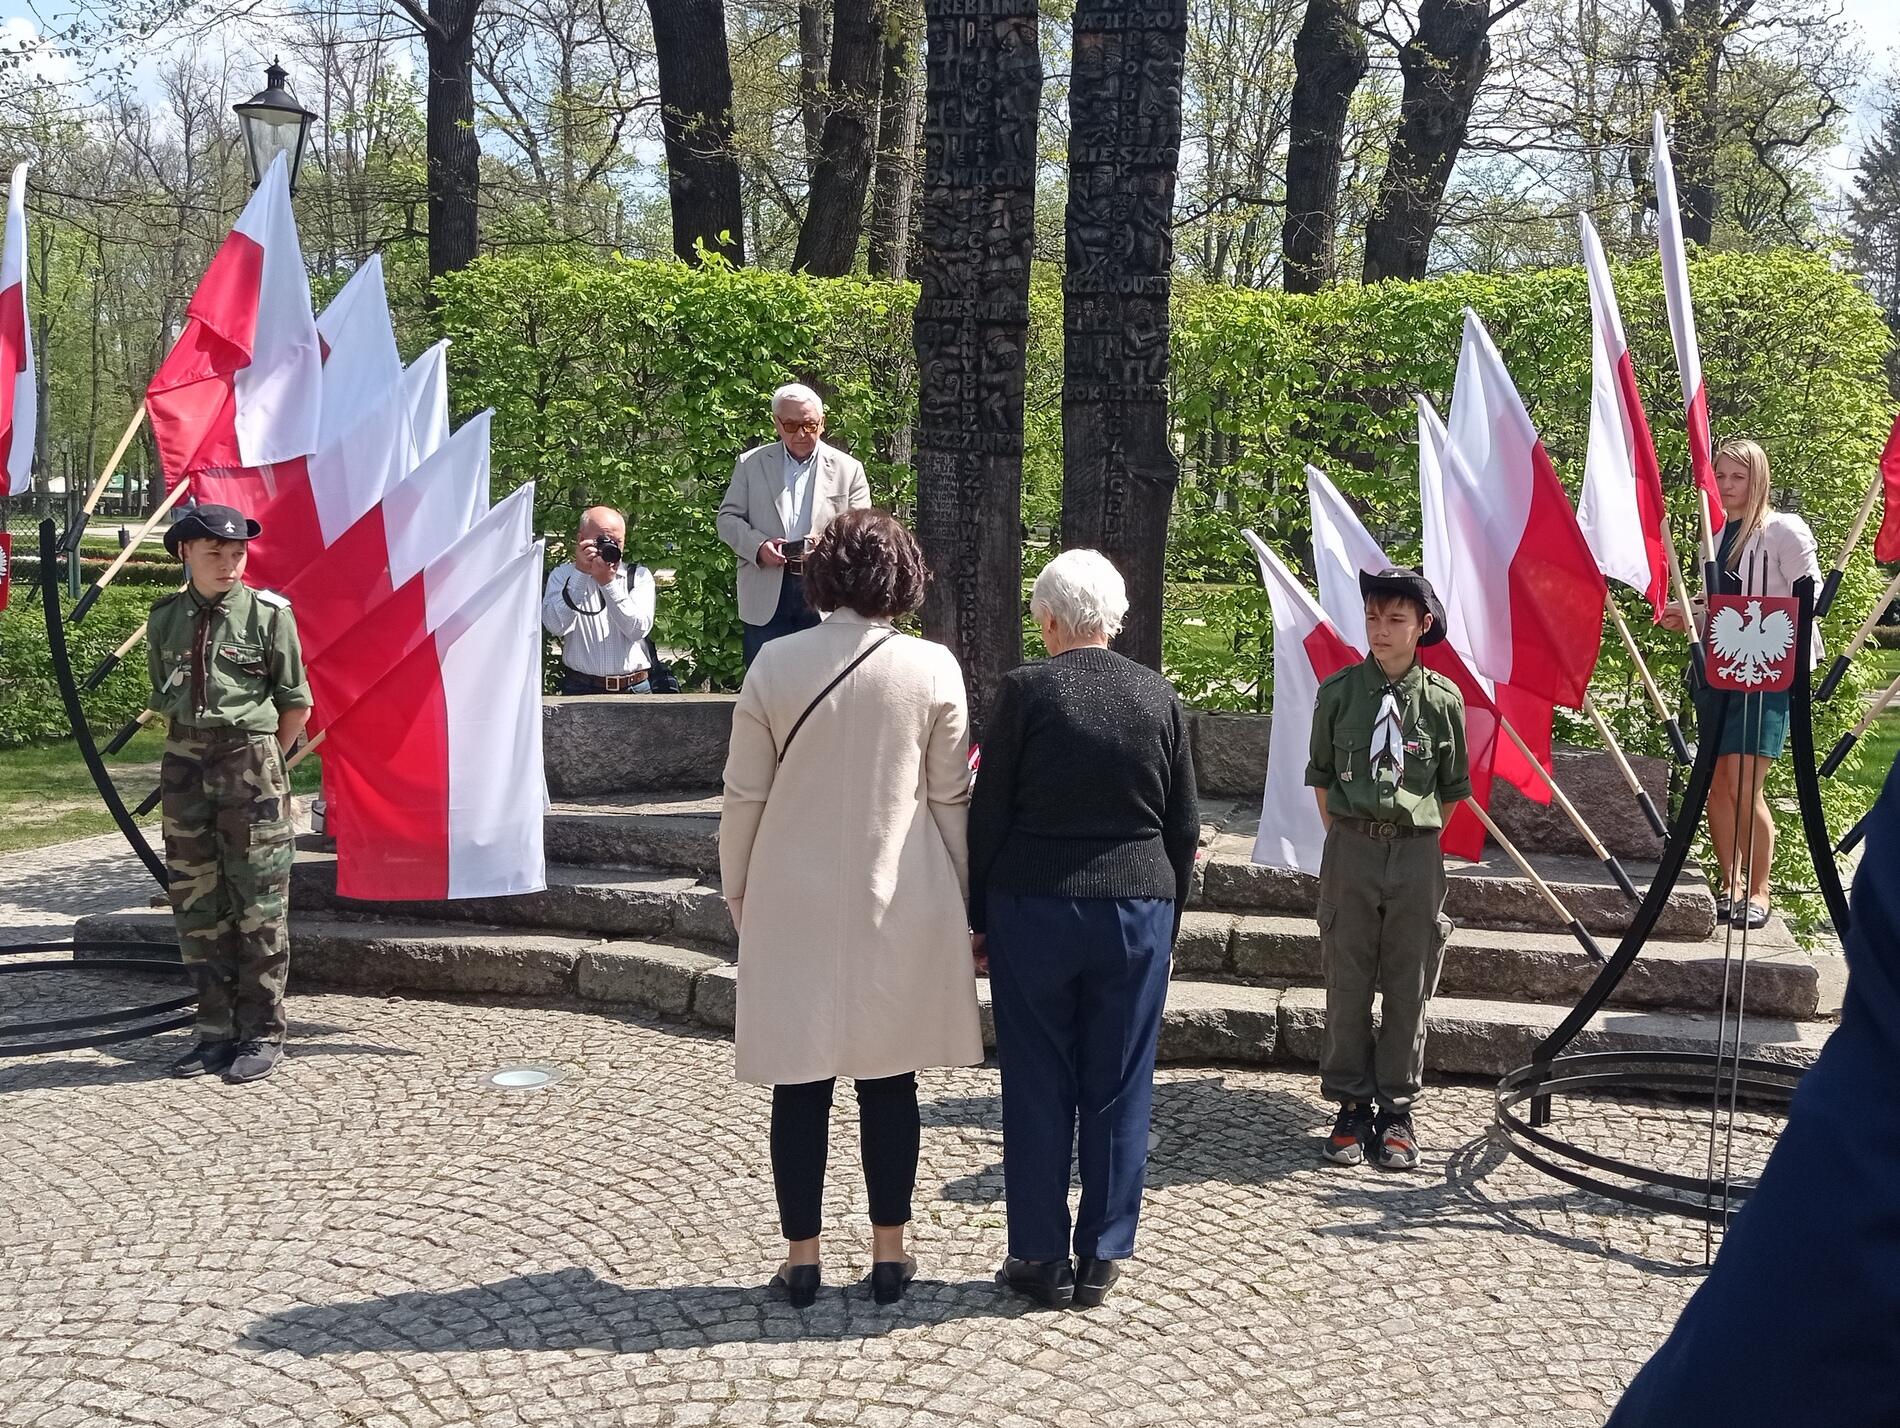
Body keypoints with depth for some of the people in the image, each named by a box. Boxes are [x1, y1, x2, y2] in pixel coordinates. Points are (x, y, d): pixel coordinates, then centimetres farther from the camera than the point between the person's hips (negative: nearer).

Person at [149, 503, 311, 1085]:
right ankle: (216, 1030, 20)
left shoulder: (268, 613, -5)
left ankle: (262, 1035, 8)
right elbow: (163, 701, 18)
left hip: (250, 764, -5)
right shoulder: (166, 618, 8)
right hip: (184, 766, 5)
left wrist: (258, 759, 5)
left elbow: (296, 705, 0)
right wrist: (194, 750, 11)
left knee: (258, 905, 0)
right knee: (195, 902, 9)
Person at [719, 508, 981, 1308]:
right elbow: (951, 796, 0)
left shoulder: (775, 664, -5)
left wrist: (737, 887, 12)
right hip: (901, 908, 0)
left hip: (793, 904, 0)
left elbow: (745, 791, 0)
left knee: (801, 1085, 8)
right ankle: (889, 1254, 18)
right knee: (889, 1082, 11)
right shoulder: (932, 669, -6)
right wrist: (959, 898, 10)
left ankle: (801, 1258, 16)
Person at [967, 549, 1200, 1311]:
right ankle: (1101, 1258, 17)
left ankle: (1043, 1257, 14)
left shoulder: (1024, 690, -7)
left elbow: (987, 814, -5)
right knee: (1118, 1090, 10)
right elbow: (1183, 826, 6)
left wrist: (976, 916, 4)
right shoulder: (1160, 696, 2)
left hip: (1033, 908, -2)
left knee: (1038, 1089, 7)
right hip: (1138, 912, 2)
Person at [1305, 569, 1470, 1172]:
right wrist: (1346, 838, 6)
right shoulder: (1338, 692, 0)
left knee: (1409, 987, 7)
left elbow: (1452, 789, 9)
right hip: (1350, 850, 0)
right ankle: (1351, 1105, 18)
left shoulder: (1443, 699, -1)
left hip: (1417, 854, 0)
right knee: (1347, 984, 5)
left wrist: (1416, 839, 6)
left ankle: (1398, 1110, 18)